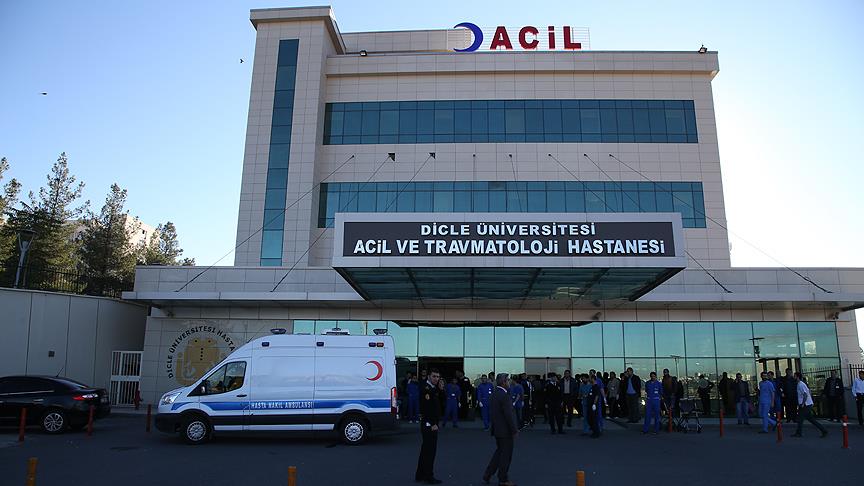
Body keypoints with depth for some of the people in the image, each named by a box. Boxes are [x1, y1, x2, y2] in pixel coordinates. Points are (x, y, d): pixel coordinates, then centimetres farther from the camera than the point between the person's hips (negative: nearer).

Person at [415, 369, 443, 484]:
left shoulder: (433, 388, 14)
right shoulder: (426, 389, -17)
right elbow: (427, 408, -23)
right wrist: (433, 424, -22)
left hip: (431, 424, 10)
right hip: (429, 424, -10)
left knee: (426, 449, 16)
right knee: (430, 450, -4)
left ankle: (420, 475, 24)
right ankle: (428, 476, 3)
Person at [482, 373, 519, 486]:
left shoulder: (494, 394, 8)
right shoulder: (504, 395, -21)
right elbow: (509, 415, -22)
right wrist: (514, 430, -15)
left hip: (497, 429, 9)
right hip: (505, 430, -9)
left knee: (499, 451, 20)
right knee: (506, 454, 4)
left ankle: (487, 475, 22)